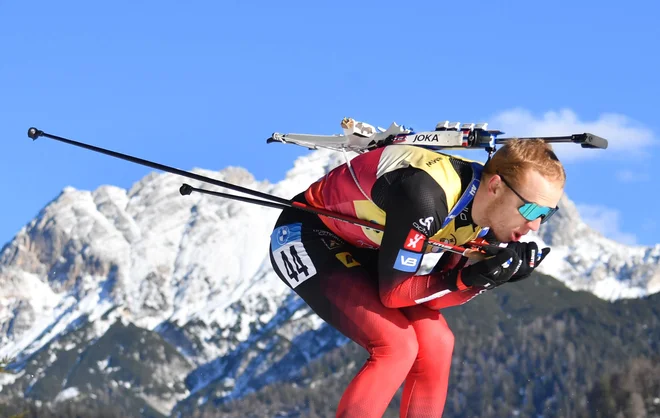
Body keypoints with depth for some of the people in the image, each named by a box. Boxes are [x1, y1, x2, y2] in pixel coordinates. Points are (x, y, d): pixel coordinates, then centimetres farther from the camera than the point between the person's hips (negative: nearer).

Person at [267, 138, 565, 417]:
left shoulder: (487, 212, -11)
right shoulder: (425, 196, -36)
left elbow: (431, 296, -6)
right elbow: (392, 292, -26)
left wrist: (482, 278, -23)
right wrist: (468, 279, -36)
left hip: (360, 248, 8)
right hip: (304, 236, -8)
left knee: (436, 344, -4)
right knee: (397, 346, -21)